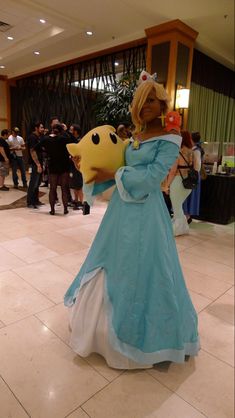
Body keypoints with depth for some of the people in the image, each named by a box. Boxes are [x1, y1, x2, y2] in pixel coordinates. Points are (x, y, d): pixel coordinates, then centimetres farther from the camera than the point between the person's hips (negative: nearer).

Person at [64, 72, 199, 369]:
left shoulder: (168, 139, -8)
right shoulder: (134, 137, 14)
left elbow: (152, 176, -18)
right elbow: (120, 170, 11)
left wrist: (113, 175, -16)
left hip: (145, 212, -7)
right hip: (122, 209, 7)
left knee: (139, 269, 2)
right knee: (114, 266, 17)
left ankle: (140, 337, 26)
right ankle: (104, 323, 39)